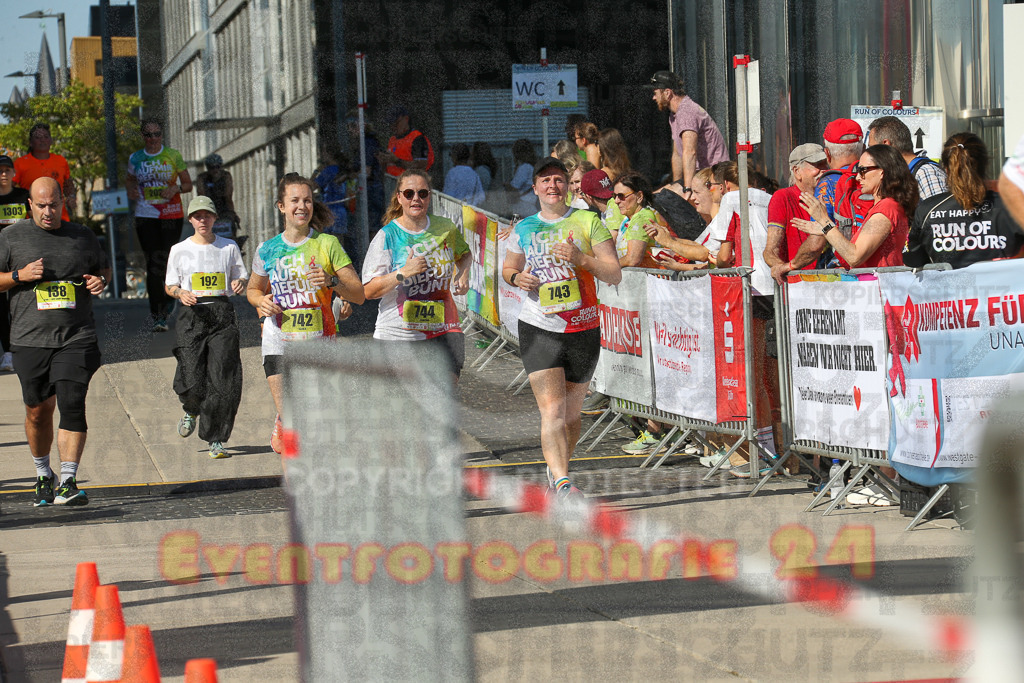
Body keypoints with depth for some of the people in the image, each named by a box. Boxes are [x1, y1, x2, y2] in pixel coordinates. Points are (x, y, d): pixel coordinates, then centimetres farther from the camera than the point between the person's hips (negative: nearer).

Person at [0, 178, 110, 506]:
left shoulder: (83, 236, 10)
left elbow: (104, 267, 24)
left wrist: (100, 280, 1)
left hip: (77, 338, 0)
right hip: (30, 340, 0)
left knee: (72, 405, -13)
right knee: (38, 411, 8)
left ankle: (68, 482, -16)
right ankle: (43, 476, 30)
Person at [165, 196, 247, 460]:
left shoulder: (229, 247, 10)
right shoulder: (179, 250, 9)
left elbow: (241, 278, 16)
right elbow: (169, 285, 13)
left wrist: (240, 284, -8)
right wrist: (181, 293, -9)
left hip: (222, 313, 0)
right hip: (192, 314, 0)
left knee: (224, 380, -10)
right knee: (192, 380, -9)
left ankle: (215, 440, -3)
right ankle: (192, 411, 28)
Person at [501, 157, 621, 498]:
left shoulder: (588, 221, 1)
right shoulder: (524, 228, 8)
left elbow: (614, 275, -3)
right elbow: (508, 267, 23)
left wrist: (581, 258, -20)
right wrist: (517, 278, 0)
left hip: (583, 330, 0)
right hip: (538, 329, 0)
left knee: (572, 412, 11)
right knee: (552, 410, -15)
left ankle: (555, 469, 33)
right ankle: (563, 482, -25)